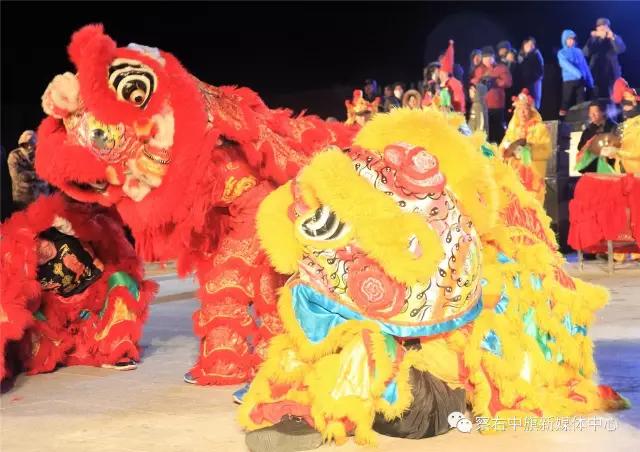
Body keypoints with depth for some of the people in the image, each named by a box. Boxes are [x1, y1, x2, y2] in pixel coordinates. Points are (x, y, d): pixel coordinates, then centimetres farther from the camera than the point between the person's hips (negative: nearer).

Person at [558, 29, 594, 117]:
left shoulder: (579, 51, 14)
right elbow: (566, 65, -13)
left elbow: (585, 66, 13)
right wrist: (577, 73, -27)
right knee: (566, 102, -5)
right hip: (569, 81, -3)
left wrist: (590, 80, 7)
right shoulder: (561, 53, 4)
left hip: (581, 80, 3)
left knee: (581, 103, 3)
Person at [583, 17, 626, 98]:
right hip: (597, 75, 1)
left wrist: (612, 37, -24)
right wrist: (592, 38, -14)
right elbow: (586, 53, -6)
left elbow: (621, 50, -14)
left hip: (612, 75, -1)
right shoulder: (593, 39, 8)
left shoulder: (615, 38, 5)